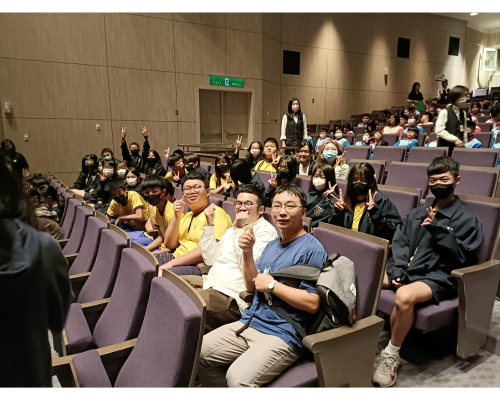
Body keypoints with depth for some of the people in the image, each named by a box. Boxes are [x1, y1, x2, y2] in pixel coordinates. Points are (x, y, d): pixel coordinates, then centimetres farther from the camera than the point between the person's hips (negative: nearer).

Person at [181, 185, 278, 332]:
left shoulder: (265, 230, -9)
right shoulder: (234, 229, 19)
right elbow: (210, 259, 13)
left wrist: (239, 229, -19)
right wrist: (209, 225, 6)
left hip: (231, 297, -9)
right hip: (210, 282, 9)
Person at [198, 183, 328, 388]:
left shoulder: (312, 249, -13)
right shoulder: (273, 244, 13)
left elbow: (312, 303, -19)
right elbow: (252, 286, 11)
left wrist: (272, 285, -15)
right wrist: (248, 252, -3)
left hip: (282, 335, -8)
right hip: (249, 323, 8)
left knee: (238, 377, -28)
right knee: (198, 353, 4)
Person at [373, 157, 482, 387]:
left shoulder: (467, 219, 4)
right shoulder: (417, 214, 19)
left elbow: (463, 257, -5)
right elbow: (399, 243, 11)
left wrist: (439, 230, -16)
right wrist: (396, 270, -6)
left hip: (437, 278, -6)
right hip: (406, 271, 6)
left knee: (404, 296, -38)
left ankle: (391, 356, -16)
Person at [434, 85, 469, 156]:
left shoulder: (463, 113, 13)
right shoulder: (445, 112, -10)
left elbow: (464, 130, 19)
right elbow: (439, 130, -18)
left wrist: (464, 143, 10)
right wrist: (454, 139, -19)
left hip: (459, 146, 7)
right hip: (445, 147, -7)